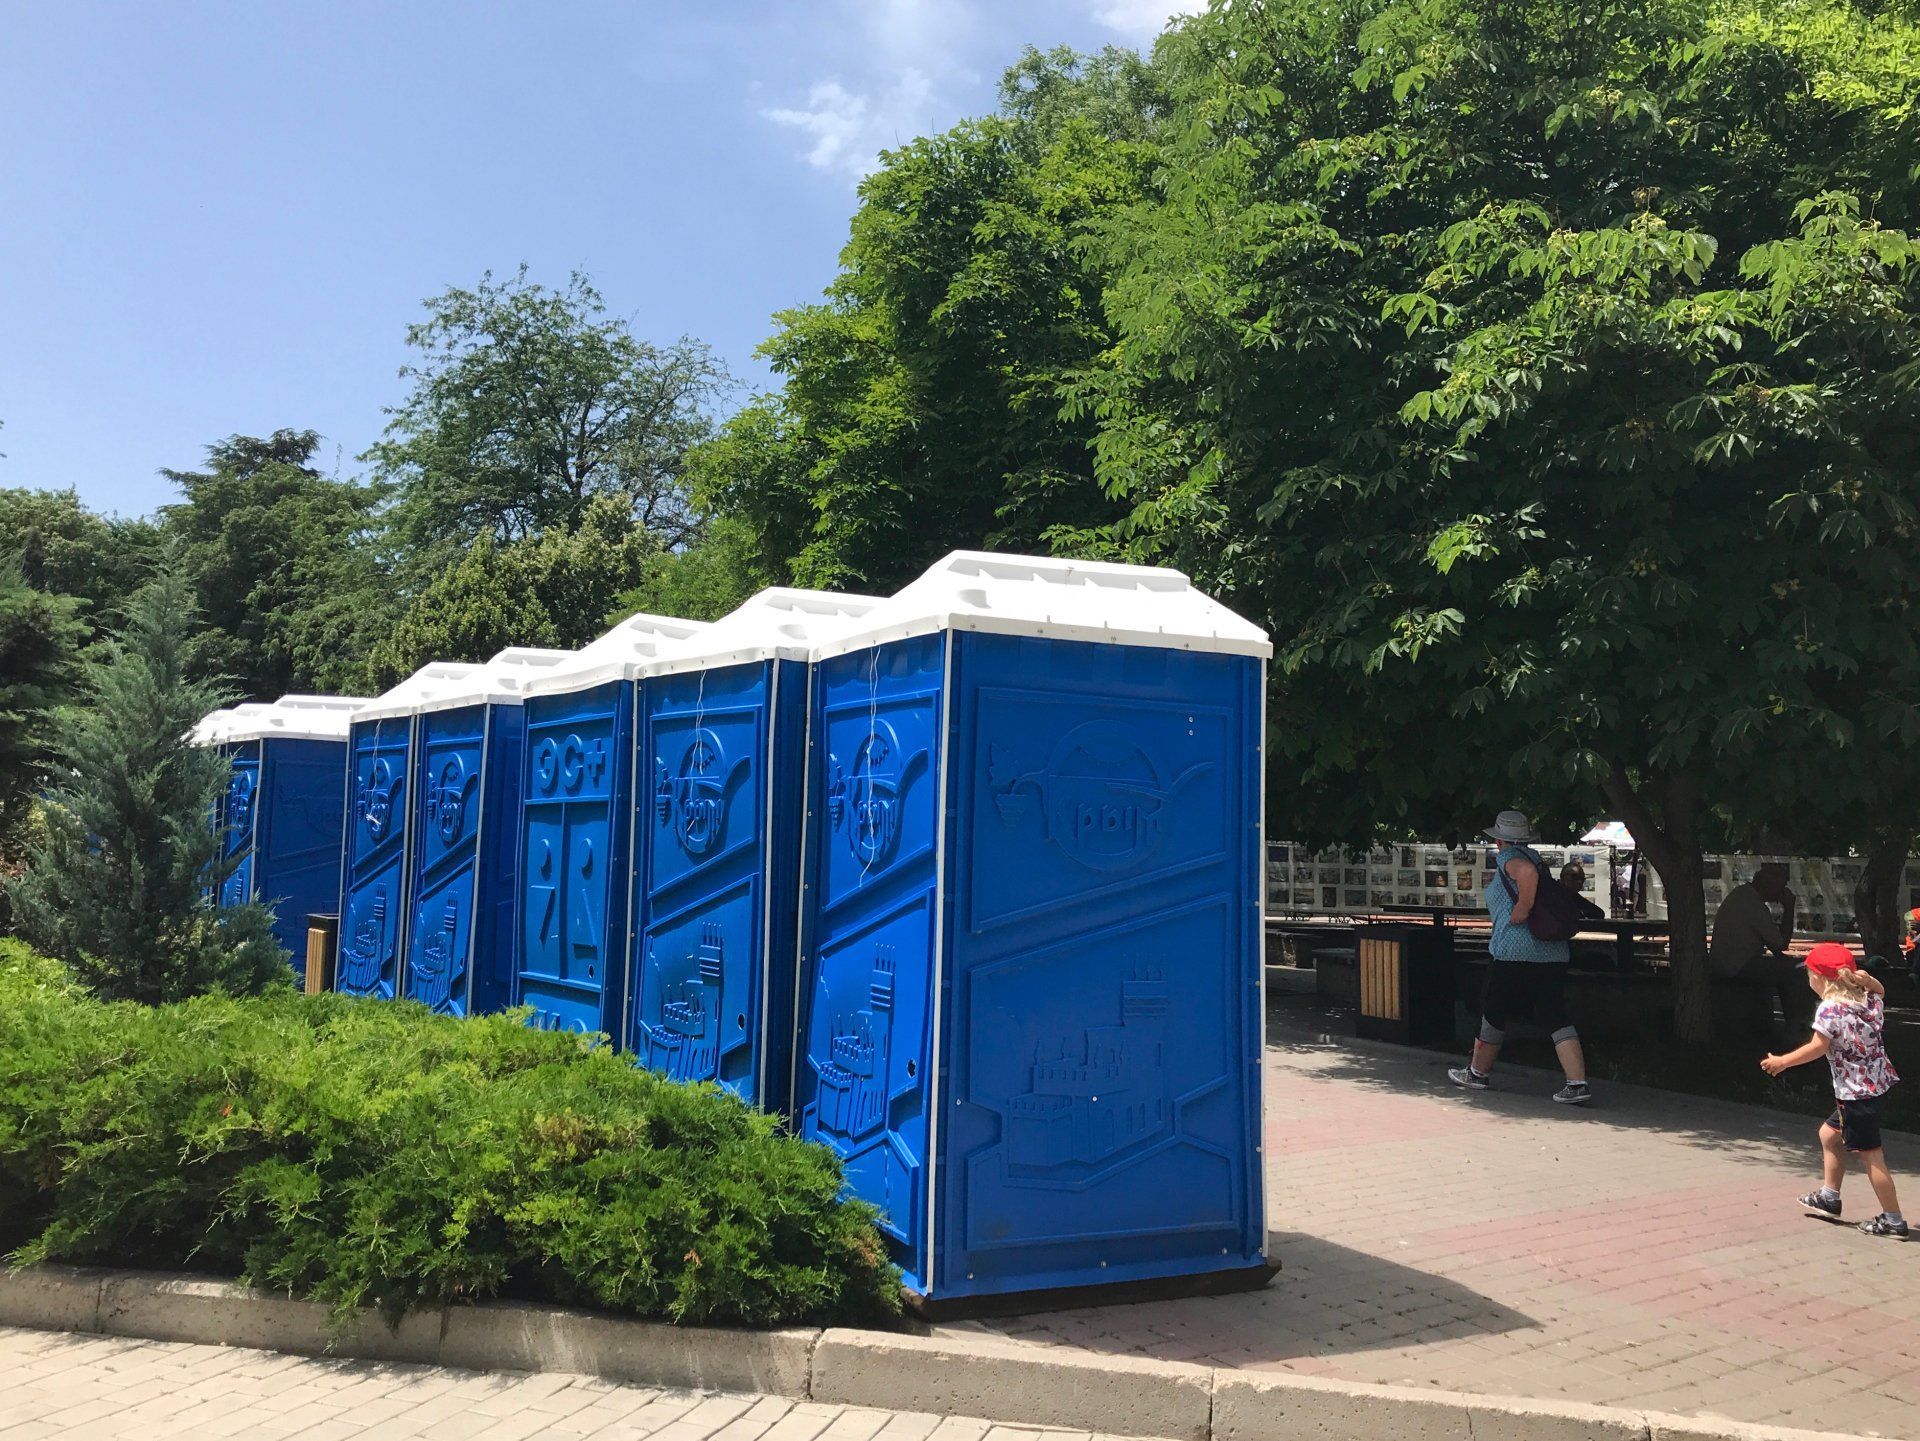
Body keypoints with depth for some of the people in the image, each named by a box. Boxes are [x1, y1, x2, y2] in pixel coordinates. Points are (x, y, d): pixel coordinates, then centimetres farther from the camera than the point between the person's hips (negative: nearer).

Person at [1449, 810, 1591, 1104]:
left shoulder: (1508, 858, -5)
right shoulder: (1533, 857, 19)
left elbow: (1528, 872, -26)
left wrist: (1521, 911, -20)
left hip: (1513, 951, -7)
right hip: (1553, 952, 7)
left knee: (1494, 1013, 10)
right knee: (1555, 1016, 1)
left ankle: (1477, 1072, 24)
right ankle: (1577, 1084, -10)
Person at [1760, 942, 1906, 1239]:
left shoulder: (1829, 1008, -19)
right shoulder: (1869, 999, 4)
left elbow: (1818, 1047, -22)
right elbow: (1879, 992, 30)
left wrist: (1782, 1061, -12)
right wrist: (1866, 980, 12)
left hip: (1857, 1091, -10)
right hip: (1877, 1082, 10)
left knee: (1870, 1154, -2)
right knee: (1829, 1133, 22)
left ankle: (1893, 1220, 4)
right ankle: (1829, 1197, 30)